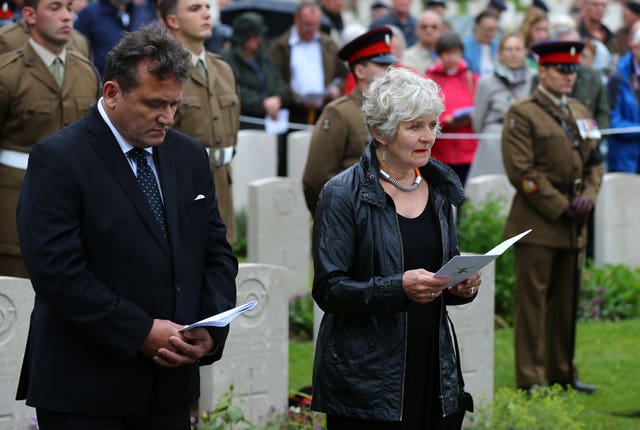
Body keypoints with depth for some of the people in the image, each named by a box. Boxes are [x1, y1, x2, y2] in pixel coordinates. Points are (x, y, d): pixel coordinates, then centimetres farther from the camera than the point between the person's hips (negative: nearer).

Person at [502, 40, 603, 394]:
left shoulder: (580, 113, 16)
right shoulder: (522, 114, -7)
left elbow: (594, 162, 18)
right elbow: (521, 171, -13)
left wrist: (588, 197, -1)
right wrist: (560, 207, -14)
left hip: (573, 226, 7)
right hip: (537, 224, -7)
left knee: (566, 301, 11)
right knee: (532, 301, -4)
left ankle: (562, 372, 19)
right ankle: (530, 377, 0)